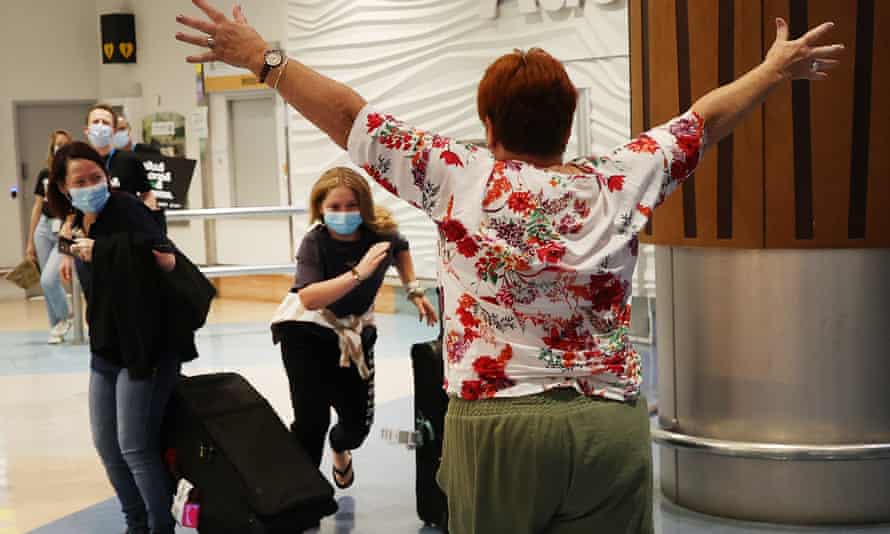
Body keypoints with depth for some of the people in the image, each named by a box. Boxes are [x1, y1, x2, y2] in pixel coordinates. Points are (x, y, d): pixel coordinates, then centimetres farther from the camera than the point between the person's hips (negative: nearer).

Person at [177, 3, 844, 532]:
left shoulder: (460, 178, -3)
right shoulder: (618, 183, 4)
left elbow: (351, 115, 1)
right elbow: (703, 122, 18)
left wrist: (262, 58, 10)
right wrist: (775, 69, 33)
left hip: (494, 422, -2)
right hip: (612, 424, 2)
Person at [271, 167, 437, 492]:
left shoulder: (381, 231, -14)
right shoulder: (316, 242, -25)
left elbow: (401, 249, 12)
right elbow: (309, 298, -40)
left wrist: (414, 291, 5)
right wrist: (358, 273, -47)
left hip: (355, 332, 4)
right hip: (307, 333, -4)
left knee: (359, 421, 7)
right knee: (312, 420, -14)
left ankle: (340, 447, 44)